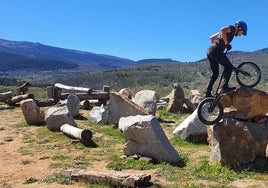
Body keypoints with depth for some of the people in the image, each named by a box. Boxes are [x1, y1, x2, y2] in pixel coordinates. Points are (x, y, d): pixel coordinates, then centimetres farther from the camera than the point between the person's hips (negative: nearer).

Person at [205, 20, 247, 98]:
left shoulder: (229, 31, 28)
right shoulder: (232, 28, 2)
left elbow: (211, 38, 29)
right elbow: (222, 30, -22)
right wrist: (227, 43, -16)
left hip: (210, 51, 9)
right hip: (216, 51, -9)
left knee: (215, 74, 13)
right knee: (229, 66, -5)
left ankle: (208, 93, 12)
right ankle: (224, 87, -14)